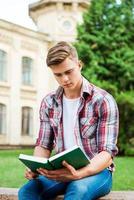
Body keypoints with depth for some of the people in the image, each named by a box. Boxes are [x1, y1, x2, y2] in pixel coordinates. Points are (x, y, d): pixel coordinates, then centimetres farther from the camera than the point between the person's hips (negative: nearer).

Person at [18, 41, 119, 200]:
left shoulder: (103, 101, -8)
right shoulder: (49, 103, 7)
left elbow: (107, 151, -12)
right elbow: (44, 145, 9)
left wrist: (79, 174, -30)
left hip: (96, 170, -3)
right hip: (62, 171, 4)